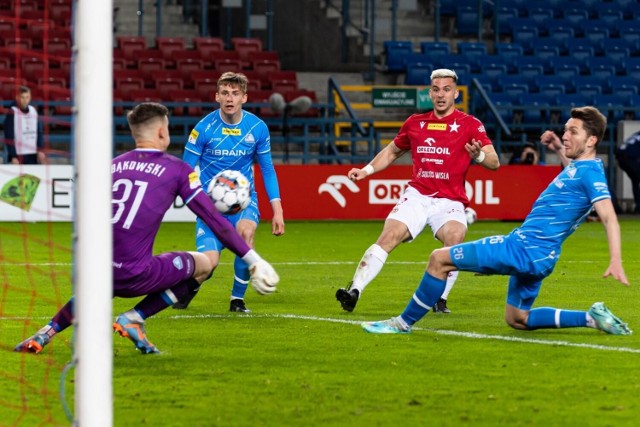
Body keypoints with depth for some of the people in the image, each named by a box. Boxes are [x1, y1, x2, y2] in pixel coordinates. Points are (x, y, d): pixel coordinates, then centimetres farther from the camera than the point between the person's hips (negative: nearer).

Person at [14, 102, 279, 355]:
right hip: (135, 276, -6)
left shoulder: (112, 165, 15)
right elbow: (214, 220, 2)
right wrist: (254, 261, 8)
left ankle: (46, 333, 21)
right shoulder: (177, 170, 3)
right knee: (203, 264, 16)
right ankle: (134, 319, 5)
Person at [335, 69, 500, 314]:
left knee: (455, 239, -29)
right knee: (388, 237, -19)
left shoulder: (470, 125, 1)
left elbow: (494, 163, -6)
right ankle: (354, 291, -21)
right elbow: (392, 151, 29)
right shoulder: (415, 123, 12)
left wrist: (478, 155, -28)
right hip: (416, 196, 2)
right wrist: (366, 170, 16)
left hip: (450, 202, -2)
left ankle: (440, 300, -13)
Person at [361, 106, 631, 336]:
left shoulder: (590, 171, -15)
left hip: (524, 249, -10)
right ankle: (591, 318, 13)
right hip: (535, 256, 10)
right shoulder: (578, 166, 12)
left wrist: (616, 261, -37)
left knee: (440, 259, -8)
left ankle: (404, 323, 3)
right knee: (518, 320, 22)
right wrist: (558, 146, 30)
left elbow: (609, 217, -26)